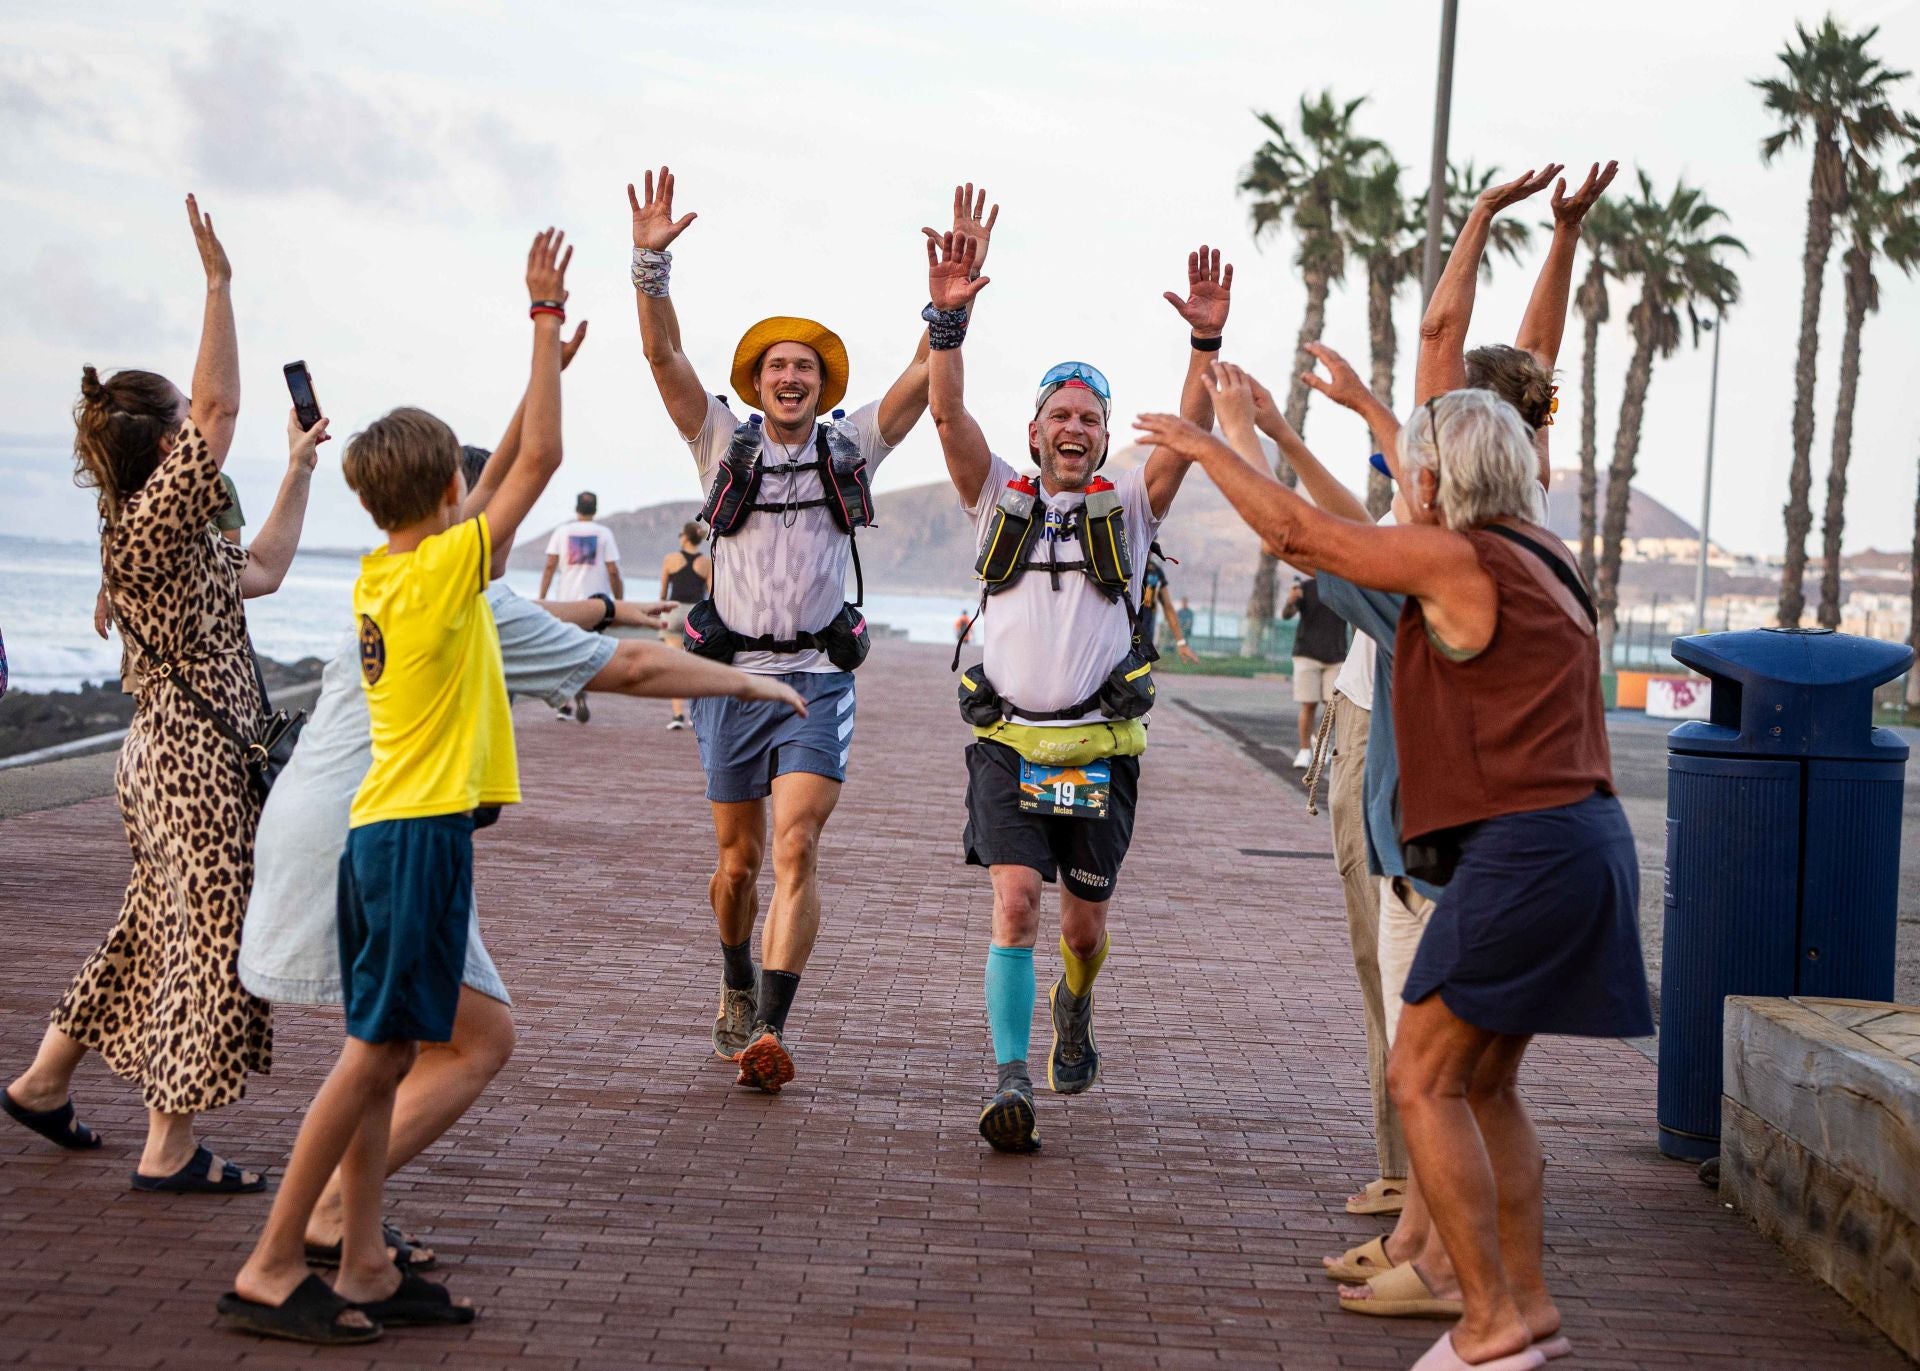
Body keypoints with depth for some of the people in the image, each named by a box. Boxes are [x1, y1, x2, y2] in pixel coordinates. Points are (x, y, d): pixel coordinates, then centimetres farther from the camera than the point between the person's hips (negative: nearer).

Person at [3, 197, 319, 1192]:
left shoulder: (170, 538, 12)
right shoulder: (150, 526, -17)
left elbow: (263, 569, 24)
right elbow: (219, 409, -26)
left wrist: (299, 469, 25)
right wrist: (218, 283, -26)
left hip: (172, 752, 10)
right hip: (196, 762, -10)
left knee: (157, 928, 21)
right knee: (211, 943, -4)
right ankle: (169, 1149, 2)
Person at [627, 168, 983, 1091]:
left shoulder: (851, 447, 7)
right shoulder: (724, 444, 6)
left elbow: (928, 370, -3)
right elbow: (663, 356, -5)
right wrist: (651, 262, -19)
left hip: (817, 678, -1)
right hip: (731, 674, 1)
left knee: (795, 849, -15)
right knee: (738, 858, 10)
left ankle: (770, 1031, -21)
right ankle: (736, 987, 36)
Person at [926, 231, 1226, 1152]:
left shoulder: (1127, 508, 10)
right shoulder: (1000, 499, 10)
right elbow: (949, 418, -4)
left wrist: (1206, 340, -18)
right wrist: (948, 321, -18)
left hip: (1099, 747, 1)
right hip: (1008, 741, -1)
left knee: (1085, 922, 9)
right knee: (1016, 901, -16)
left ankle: (1073, 1010, 42)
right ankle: (1010, 1083, -16)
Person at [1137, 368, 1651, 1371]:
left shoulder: (1456, 561, -11)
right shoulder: (1545, 561, 15)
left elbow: (1296, 533, -4)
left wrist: (1204, 445, 11)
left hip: (1523, 850, -9)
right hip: (1581, 839, 9)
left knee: (1422, 1082, -3)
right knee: (1483, 1083, 17)